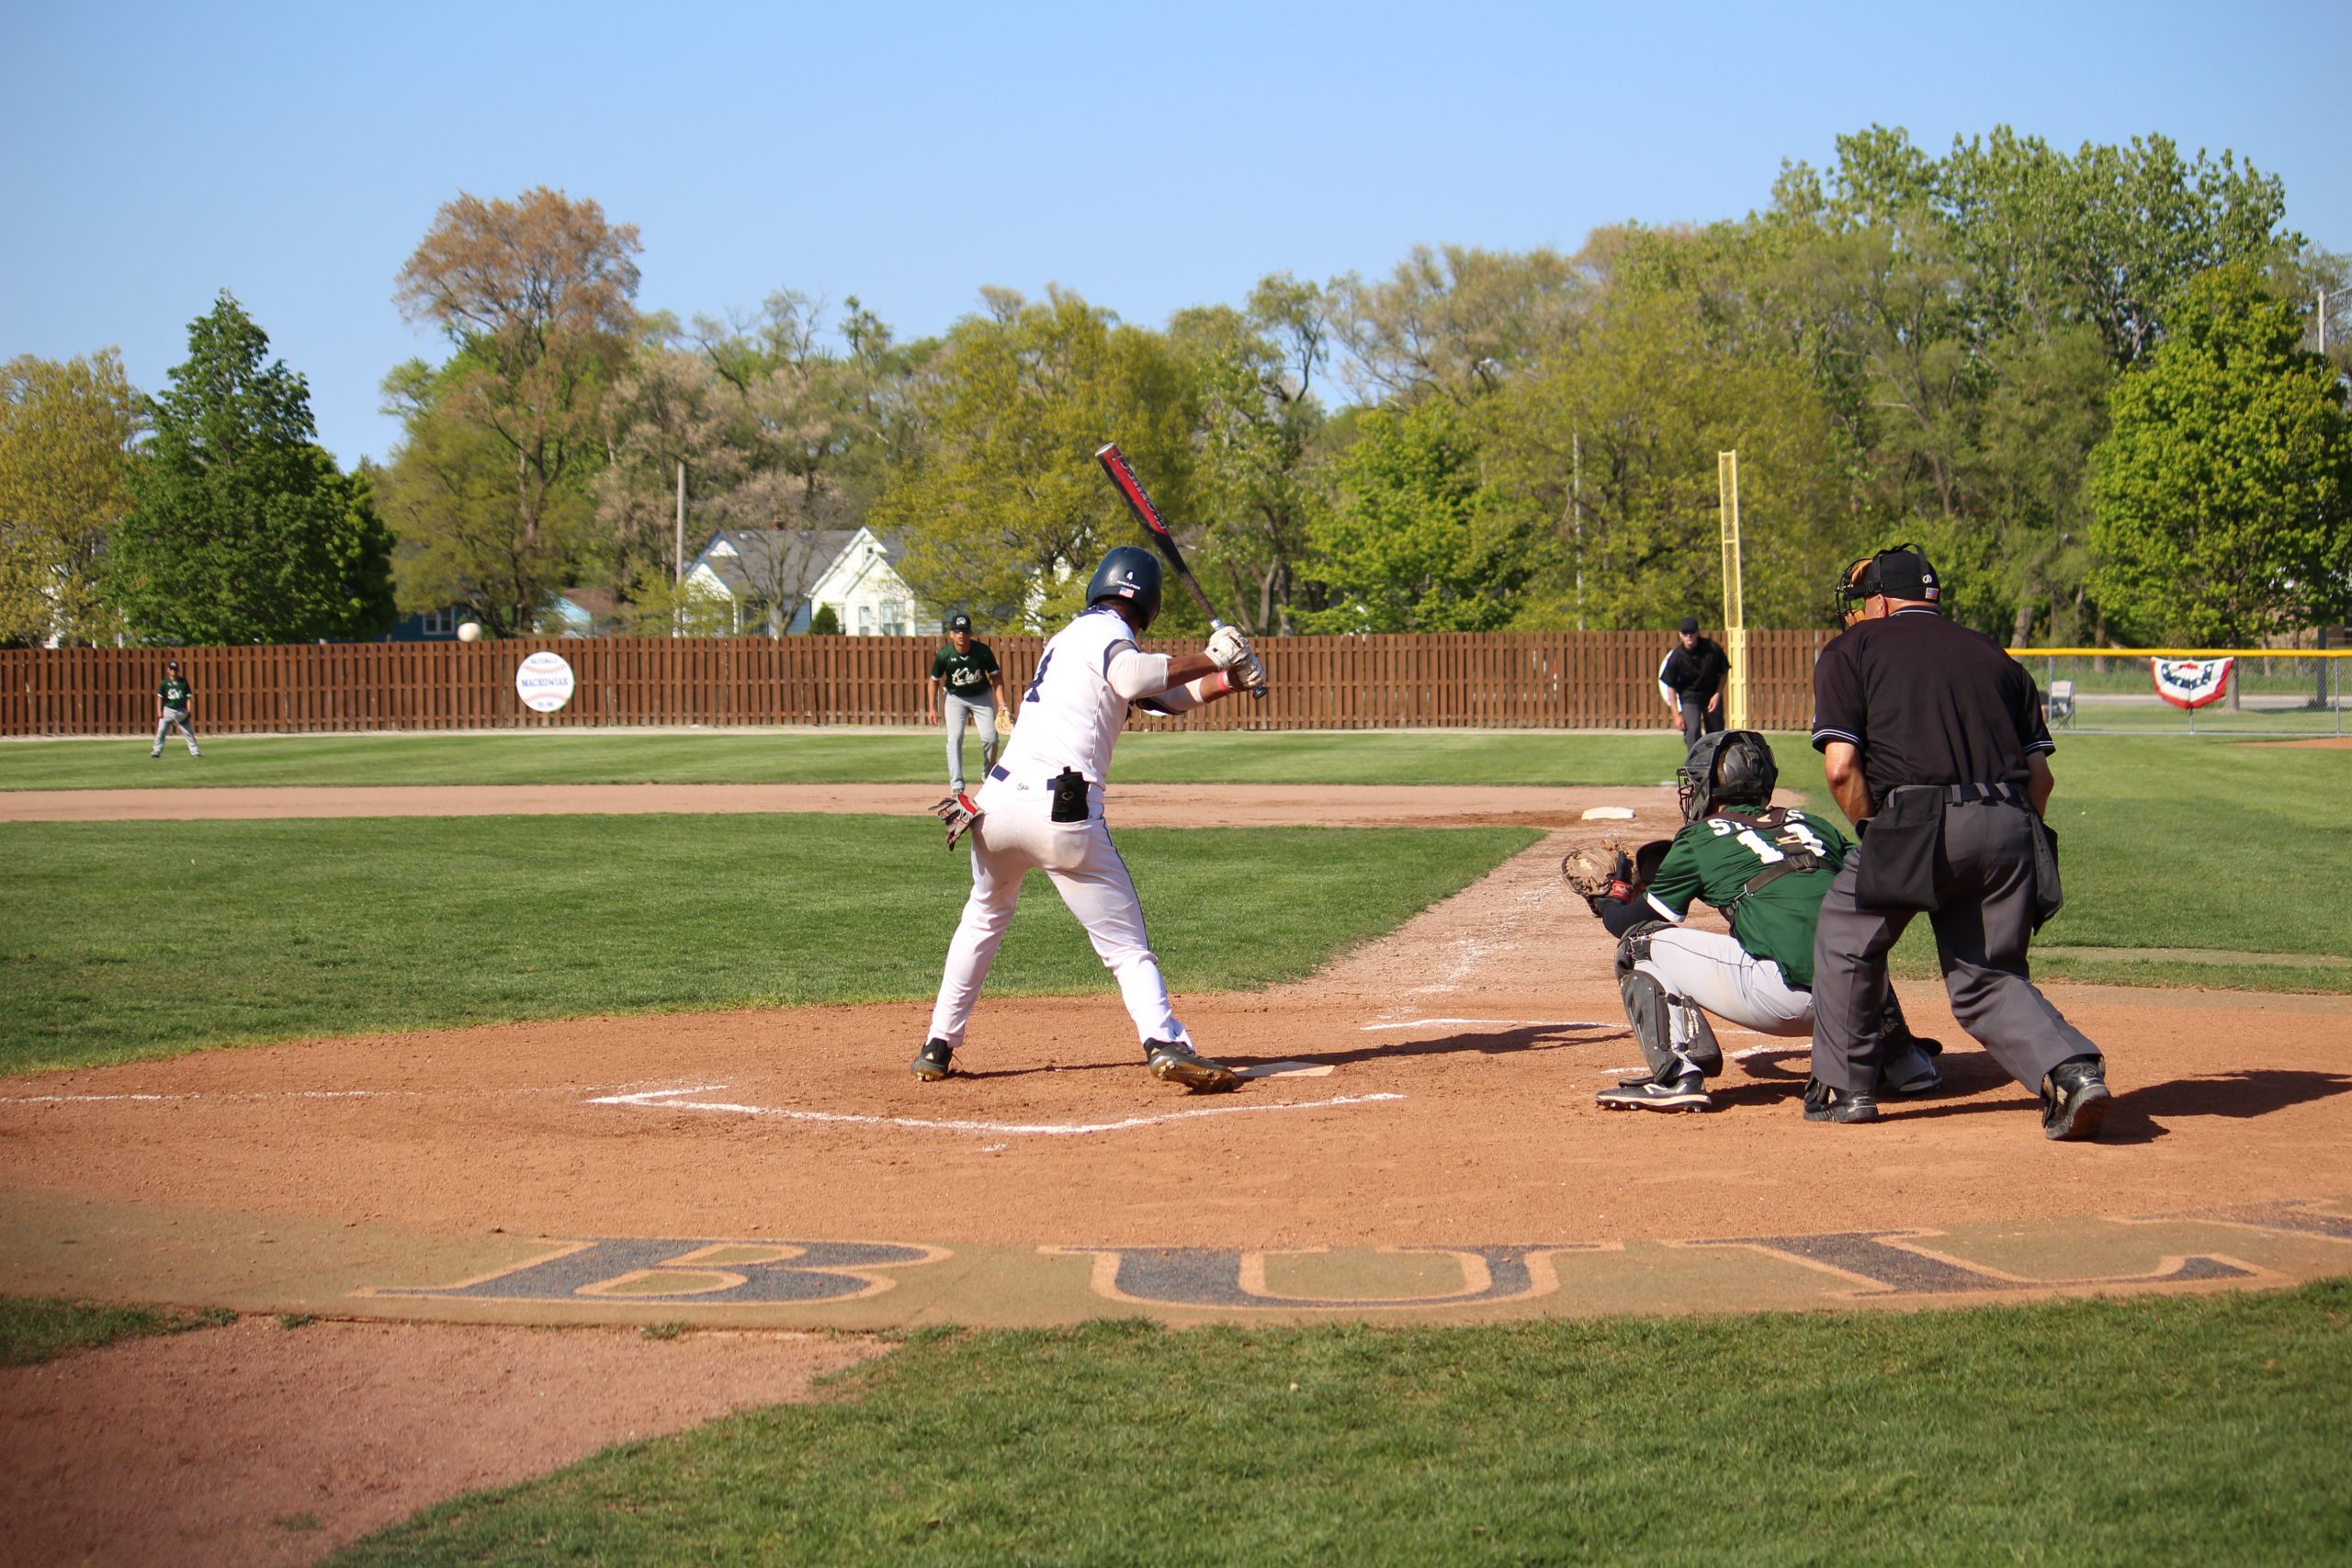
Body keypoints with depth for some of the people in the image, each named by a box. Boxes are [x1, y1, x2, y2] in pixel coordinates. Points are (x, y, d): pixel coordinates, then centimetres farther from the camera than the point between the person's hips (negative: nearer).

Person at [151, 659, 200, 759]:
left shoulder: (183, 682, -1)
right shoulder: (165, 683, -2)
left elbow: (188, 697, 1)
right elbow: (160, 697, 1)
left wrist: (189, 711, -7)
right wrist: (159, 711, -6)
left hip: (181, 711, 0)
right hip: (168, 710, 0)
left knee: (189, 732, 3)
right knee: (160, 731, -3)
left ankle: (194, 751, 11)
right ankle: (157, 751, 4)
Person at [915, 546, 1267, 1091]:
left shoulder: (1072, 634, 27)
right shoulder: (1108, 631, 3)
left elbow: (1168, 696, 26)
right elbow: (1131, 678, -21)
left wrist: (1231, 678, 13)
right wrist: (1209, 658, -13)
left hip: (999, 800, 7)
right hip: (1063, 810, -7)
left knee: (985, 917, 27)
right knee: (1127, 945, -3)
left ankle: (938, 1048, 26)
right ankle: (1165, 1043, -22)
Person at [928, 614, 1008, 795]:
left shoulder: (984, 651, -22)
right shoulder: (943, 655, -21)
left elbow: (996, 677, -10)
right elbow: (935, 680, -5)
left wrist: (1001, 703, -17)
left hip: (981, 696, 1)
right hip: (955, 698, 0)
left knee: (990, 738, -7)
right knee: (955, 738, -16)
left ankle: (988, 773, 23)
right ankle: (957, 785, -15)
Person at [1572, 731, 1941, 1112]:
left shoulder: (1699, 838, 12)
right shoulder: (1813, 824, 24)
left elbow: (1628, 923, 21)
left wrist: (1607, 900, 42)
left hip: (1780, 995, -6)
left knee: (1641, 942, 12)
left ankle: (1676, 1076, -3)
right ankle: (1906, 1061, 29)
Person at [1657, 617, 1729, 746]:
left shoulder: (1712, 648, -18)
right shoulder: (1676, 657, -20)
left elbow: (1724, 671, -1)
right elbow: (1670, 686, -12)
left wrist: (1718, 694, -9)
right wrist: (1676, 715, -14)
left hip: (1712, 695, 2)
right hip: (1689, 697, -2)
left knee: (1716, 735, 10)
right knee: (1693, 729, -22)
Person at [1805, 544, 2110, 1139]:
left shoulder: (1852, 650, 12)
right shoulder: (1993, 654, 24)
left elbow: (1841, 766, -2)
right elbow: (2040, 774, 16)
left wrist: (1875, 839, 10)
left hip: (1919, 821, -4)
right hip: (2010, 826, 4)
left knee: (1846, 937, 19)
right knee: (1990, 978, 15)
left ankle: (1842, 1087, 22)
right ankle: (2071, 1067, -9)